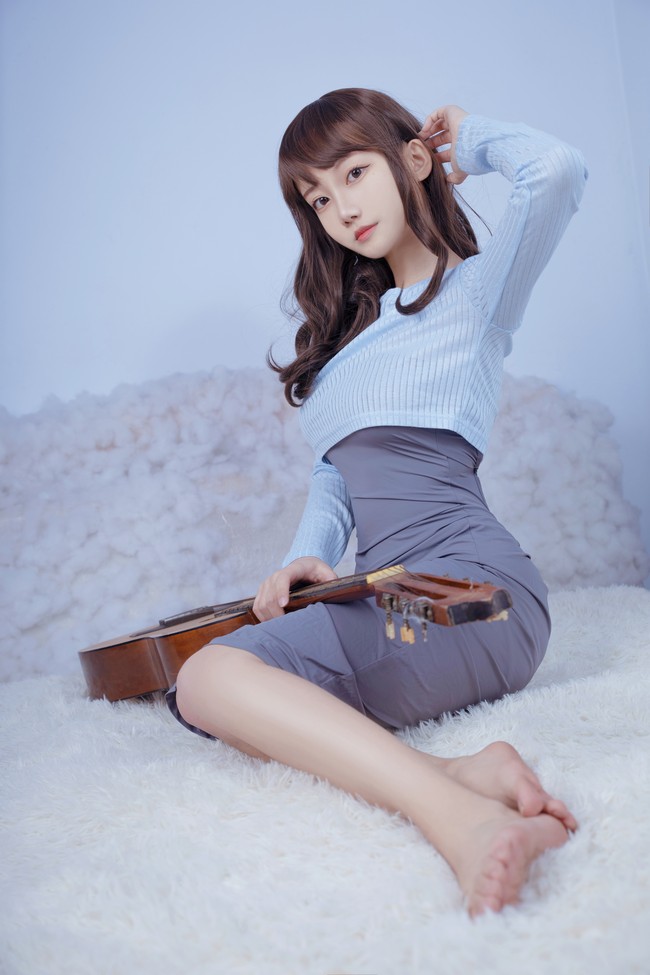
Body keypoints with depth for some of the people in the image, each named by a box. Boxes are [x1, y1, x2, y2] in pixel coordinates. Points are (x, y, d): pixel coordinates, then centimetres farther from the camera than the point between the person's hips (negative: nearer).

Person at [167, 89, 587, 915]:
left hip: (468, 587, -8)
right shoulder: (353, 320, 27)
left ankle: (459, 815, -36)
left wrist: (470, 140, 7)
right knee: (199, 687, -10)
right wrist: (308, 558, 2)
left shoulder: (477, 287, 6)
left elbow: (556, 169, -15)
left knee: (215, 676, -26)